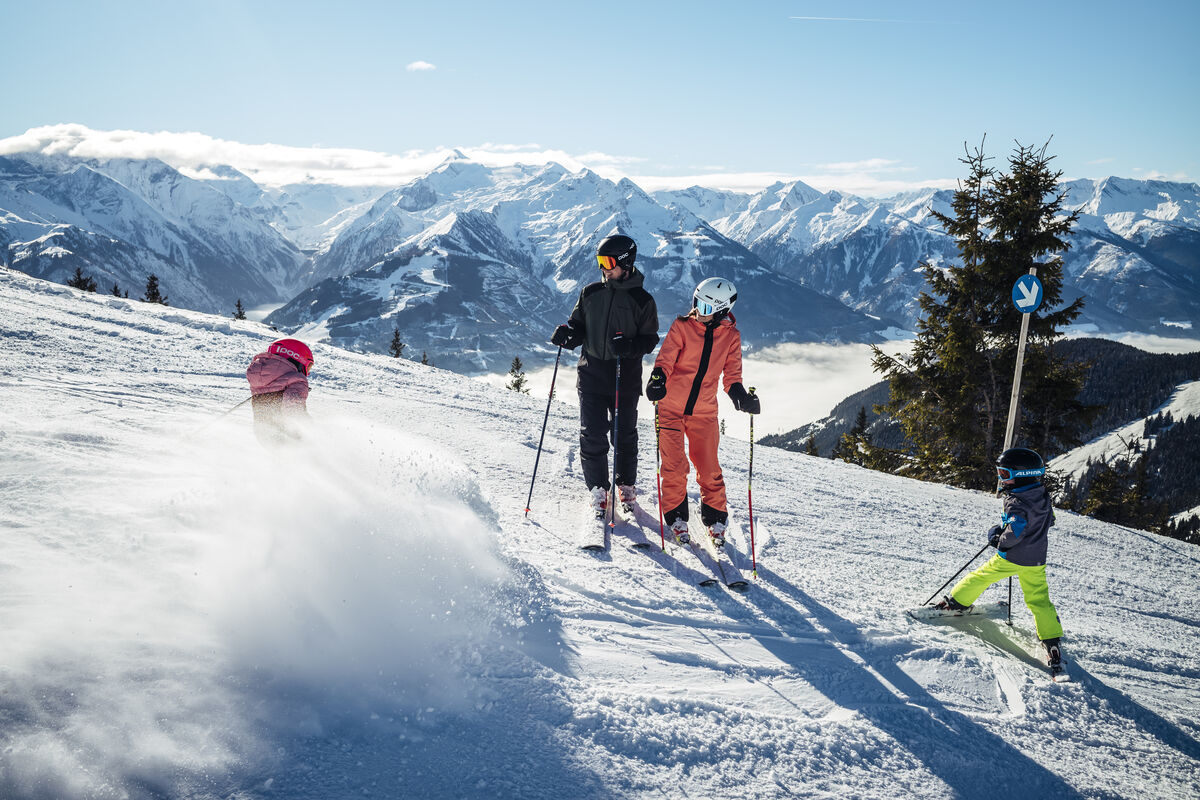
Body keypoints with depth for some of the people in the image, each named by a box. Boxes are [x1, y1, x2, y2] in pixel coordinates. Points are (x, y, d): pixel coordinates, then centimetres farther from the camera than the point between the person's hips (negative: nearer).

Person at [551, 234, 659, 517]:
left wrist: (628, 346, -23)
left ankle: (626, 486, 27)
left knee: (625, 434, 8)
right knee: (592, 435, -2)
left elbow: (650, 340, -2)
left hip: (626, 377, -2)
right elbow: (578, 328, 13)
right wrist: (567, 334, -10)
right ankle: (597, 489, 12)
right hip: (592, 373, 2)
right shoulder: (591, 293, 7)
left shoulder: (642, 300, -2)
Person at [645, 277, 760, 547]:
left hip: (704, 412, 2)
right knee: (674, 467, -3)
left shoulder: (731, 336, 3)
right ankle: (677, 517, 15)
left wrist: (741, 395, -14)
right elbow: (666, 358, -12)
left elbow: (732, 375, 6)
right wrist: (658, 378, -33)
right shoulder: (682, 327, -5)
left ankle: (715, 519, 23)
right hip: (671, 406, -1)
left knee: (709, 469, 4)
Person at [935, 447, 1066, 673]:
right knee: (1039, 600, 9)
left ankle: (956, 601, 30)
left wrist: (997, 538, -11)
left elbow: (1014, 533, -32)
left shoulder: (1017, 502, -23)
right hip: (1035, 561, 6)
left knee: (981, 576, 16)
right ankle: (1053, 642, 5)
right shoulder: (1043, 497, 1)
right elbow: (1048, 521, 17)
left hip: (1009, 558, -6)